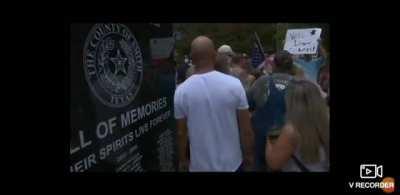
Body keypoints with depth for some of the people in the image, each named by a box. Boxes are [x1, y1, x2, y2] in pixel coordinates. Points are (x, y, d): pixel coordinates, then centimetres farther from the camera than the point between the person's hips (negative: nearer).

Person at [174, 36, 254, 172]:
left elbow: (181, 132, -3)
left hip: (200, 165, 0)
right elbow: (246, 129, -8)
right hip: (232, 162, 0)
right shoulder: (234, 84, -13)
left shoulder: (181, 91, -11)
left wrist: (182, 160, 11)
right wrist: (249, 155, 7)